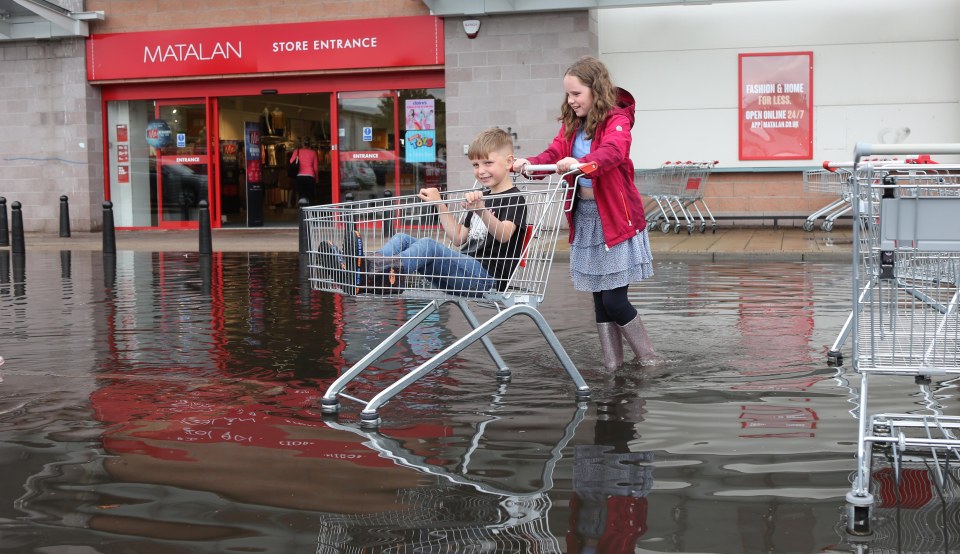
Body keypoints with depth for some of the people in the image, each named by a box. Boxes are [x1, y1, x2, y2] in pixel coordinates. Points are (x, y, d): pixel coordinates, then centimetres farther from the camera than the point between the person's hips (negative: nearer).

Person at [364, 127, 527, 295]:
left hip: (487, 275, -9)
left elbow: (504, 235, -23)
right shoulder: (481, 197, 25)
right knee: (402, 239, -5)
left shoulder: (514, 199, -3)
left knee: (428, 245, -29)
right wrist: (440, 204, 21)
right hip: (466, 266, 9)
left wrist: (482, 211, -40)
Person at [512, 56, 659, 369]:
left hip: (615, 218, -7)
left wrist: (581, 163, -49)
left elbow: (612, 152, -30)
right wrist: (529, 164, -23)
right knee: (599, 297, 10)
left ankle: (649, 358, 13)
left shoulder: (617, 120, -10)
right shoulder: (572, 125, 11)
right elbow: (554, 155, -2)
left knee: (614, 299, -5)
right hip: (585, 217, 7)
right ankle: (611, 364, 19)